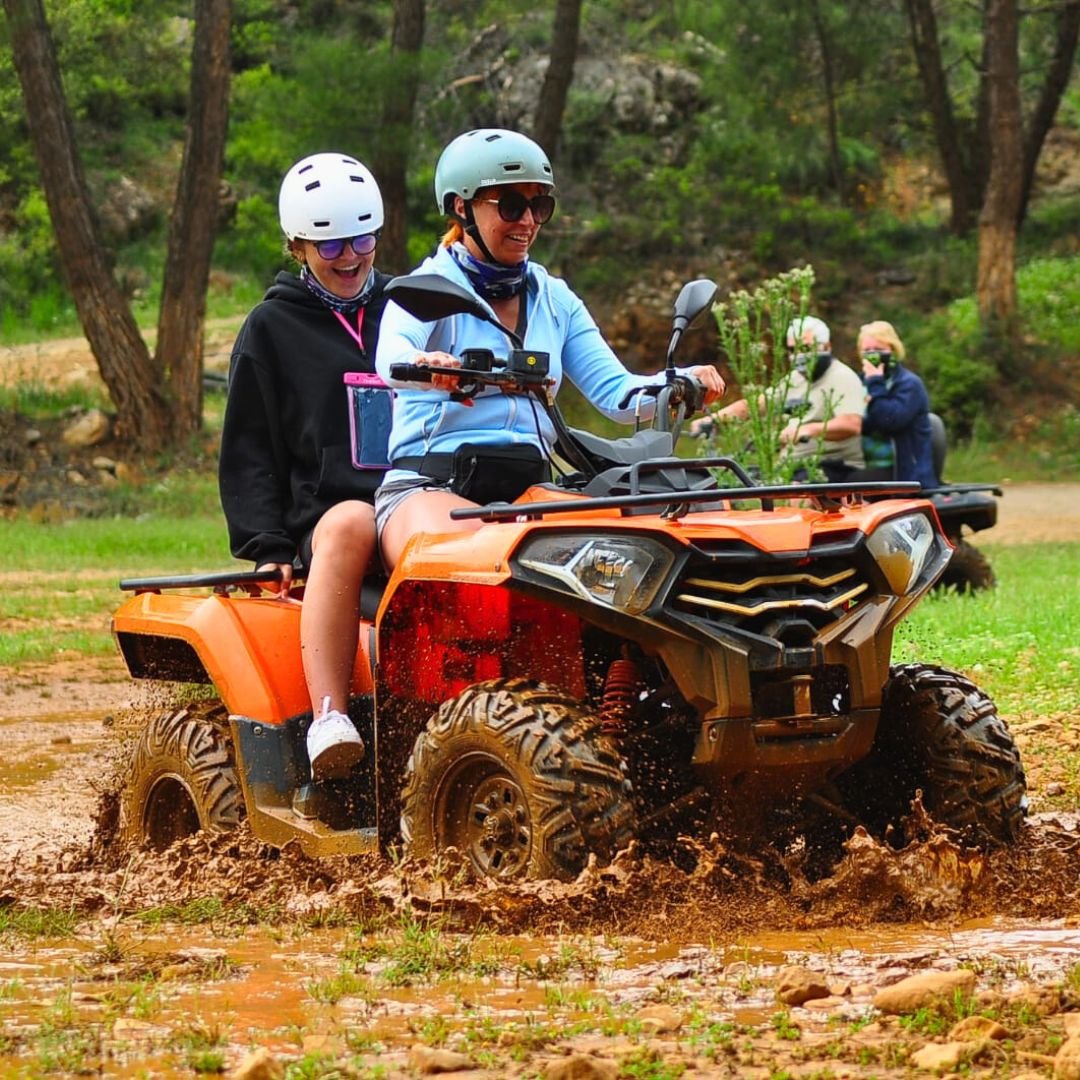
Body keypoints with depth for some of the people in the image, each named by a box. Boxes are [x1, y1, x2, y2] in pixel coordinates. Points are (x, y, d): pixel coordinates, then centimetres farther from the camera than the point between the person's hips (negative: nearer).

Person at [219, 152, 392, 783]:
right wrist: (268, 546, -1)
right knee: (351, 526, -42)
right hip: (323, 511, -2)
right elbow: (249, 452, 11)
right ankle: (330, 718, -51)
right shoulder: (272, 330, 15)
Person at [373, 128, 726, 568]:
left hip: (531, 489, 5)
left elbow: (613, 391, 11)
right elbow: (391, 354, -20)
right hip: (431, 486, -5)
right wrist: (424, 365, -45)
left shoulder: (553, 298, 19)